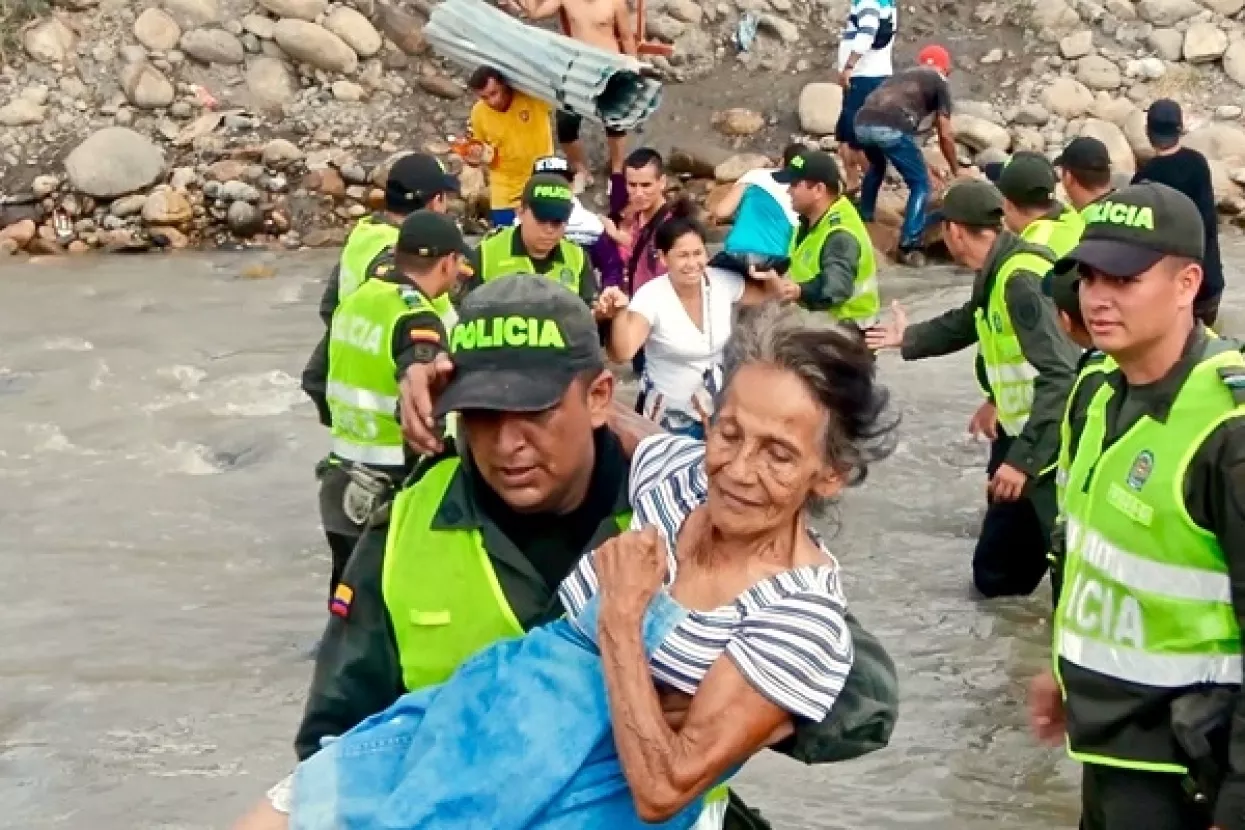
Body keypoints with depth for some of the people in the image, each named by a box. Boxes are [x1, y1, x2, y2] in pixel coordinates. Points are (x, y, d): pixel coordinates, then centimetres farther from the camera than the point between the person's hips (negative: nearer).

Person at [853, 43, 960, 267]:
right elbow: (945, 134, 15)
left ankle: (863, 221, 45)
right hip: (890, 128, -6)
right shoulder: (939, 82, 20)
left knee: (876, 168, 38)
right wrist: (956, 171, 28)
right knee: (920, 184, 10)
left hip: (862, 124, 6)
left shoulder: (902, 76, 37)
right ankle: (909, 247, 3)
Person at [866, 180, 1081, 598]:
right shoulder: (995, 274, 7)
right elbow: (965, 324, 30)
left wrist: (1022, 458, -33)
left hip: (1053, 448, -10)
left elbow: (1061, 376, -31)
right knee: (994, 574, 21)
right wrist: (908, 339, 46)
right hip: (1025, 438, 10)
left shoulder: (1021, 279, -24)